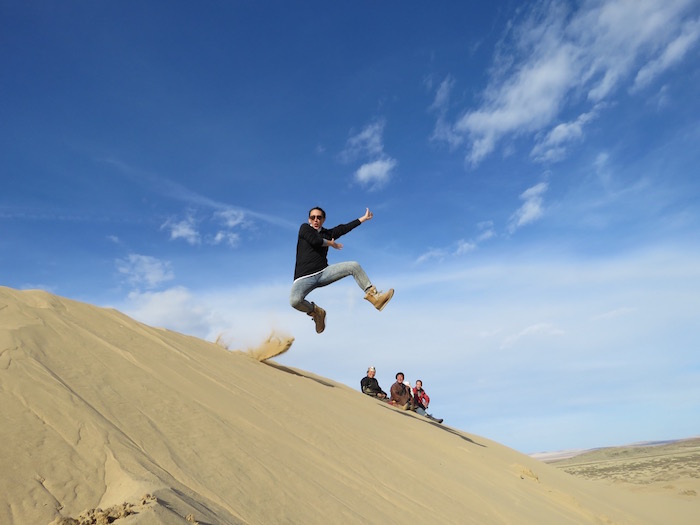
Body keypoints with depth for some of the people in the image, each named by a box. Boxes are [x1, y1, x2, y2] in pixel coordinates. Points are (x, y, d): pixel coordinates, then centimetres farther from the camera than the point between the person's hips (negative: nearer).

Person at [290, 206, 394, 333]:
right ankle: (315, 311, -1)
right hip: (304, 278, -4)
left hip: (323, 272, 5)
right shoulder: (304, 228, 5)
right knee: (295, 301, -33)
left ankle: (373, 295, -8)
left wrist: (364, 218, 22)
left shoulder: (327, 233, 18)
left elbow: (344, 228, 17)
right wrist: (332, 244, 4)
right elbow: (314, 240, -13)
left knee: (354, 266, -9)